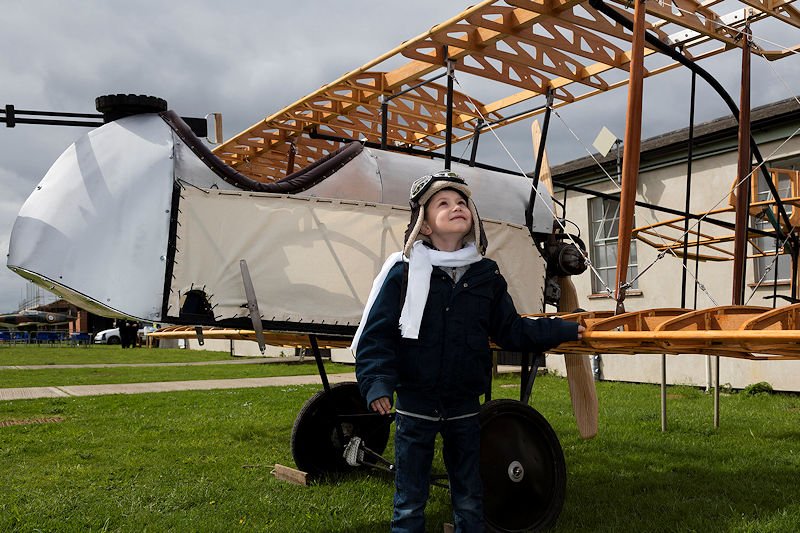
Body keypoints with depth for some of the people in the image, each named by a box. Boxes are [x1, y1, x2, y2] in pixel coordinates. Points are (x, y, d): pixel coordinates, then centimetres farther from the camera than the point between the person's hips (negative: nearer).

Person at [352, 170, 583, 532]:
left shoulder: (486, 276, 4)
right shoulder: (404, 271, -7)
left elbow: (512, 330, 8)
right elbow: (377, 332, -9)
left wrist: (567, 330, 3)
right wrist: (377, 383, -21)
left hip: (464, 407, 3)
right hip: (415, 406, -3)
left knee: (470, 503, 16)